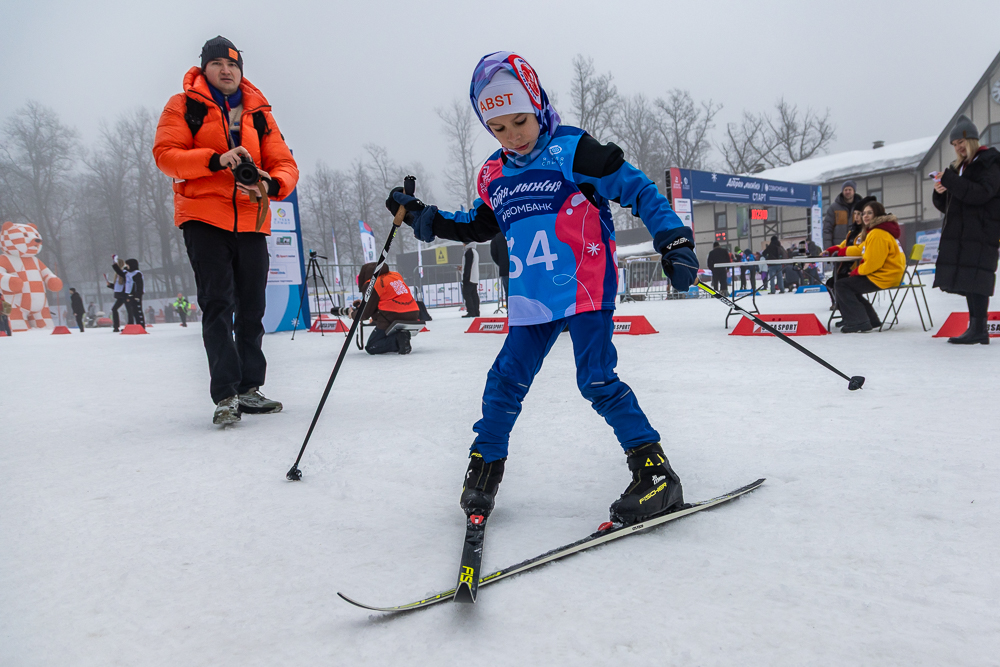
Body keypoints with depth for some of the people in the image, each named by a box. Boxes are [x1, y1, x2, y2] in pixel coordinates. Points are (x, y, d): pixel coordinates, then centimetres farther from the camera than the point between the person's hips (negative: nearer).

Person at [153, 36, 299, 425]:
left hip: (252, 222, 4)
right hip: (203, 219, -3)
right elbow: (165, 154, -5)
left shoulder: (258, 113, 16)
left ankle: (249, 389, 16)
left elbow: (285, 163, 9)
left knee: (251, 308, 6)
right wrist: (215, 160, -20)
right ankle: (225, 394, -9)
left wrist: (273, 184, -14)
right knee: (218, 305, -10)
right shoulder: (184, 106, 8)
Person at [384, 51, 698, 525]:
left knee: (596, 380, -11)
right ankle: (484, 466, 25)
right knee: (506, 380, 6)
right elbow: (478, 227, 28)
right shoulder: (494, 176, 12)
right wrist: (422, 218, 22)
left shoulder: (571, 150, -6)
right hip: (530, 300, 6)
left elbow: (636, 189, -5)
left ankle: (655, 473, 0)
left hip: (586, 289, -5)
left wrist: (673, 239, -12)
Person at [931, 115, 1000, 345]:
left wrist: (949, 180, -20)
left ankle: (979, 329, -13)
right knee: (965, 280, 5)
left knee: (975, 280, -13)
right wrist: (940, 192, 0)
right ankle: (976, 328, 9)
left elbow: (980, 193, -18)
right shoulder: (960, 167, 21)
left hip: (981, 233, -8)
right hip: (959, 233, 8)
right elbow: (947, 206, 21)